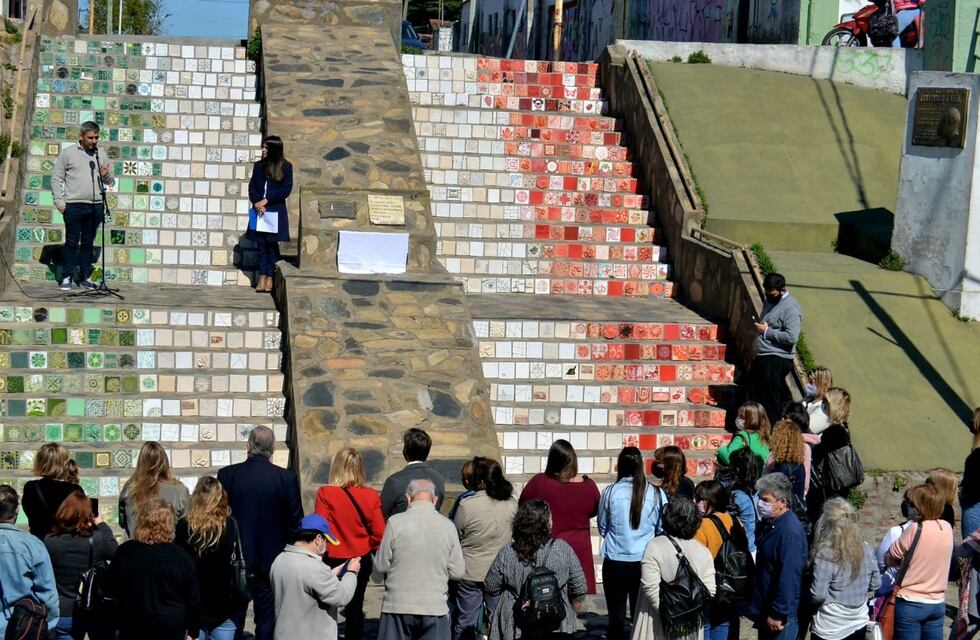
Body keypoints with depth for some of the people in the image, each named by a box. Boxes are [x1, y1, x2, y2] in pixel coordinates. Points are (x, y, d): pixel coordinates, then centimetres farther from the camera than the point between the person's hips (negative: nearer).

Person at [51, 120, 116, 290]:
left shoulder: (101, 156, 12)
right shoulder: (68, 153, 2)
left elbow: (111, 182, 16)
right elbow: (56, 178, 3)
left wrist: (106, 175, -7)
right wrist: (59, 201, -5)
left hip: (95, 206, 3)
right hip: (73, 205, -3)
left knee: (88, 243, 8)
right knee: (72, 242, -2)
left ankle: (85, 276, 14)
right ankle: (67, 277, 1)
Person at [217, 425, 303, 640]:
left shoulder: (227, 475, -8)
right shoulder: (287, 478, -11)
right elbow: (296, 523, -7)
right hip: (270, 559, -1)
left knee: (233, 621, 11)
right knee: (266, 622, 7)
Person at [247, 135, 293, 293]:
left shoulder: (285, 166, 0)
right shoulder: (258, 166, 11)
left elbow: (286, 190, -6)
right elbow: (252, 187, 8)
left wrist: (266, 200, -11)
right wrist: (257, 203, -10)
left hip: (275, 211, -3)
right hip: (260, 210, 3)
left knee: (272, 244, -1)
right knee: (261, 244, 2)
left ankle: (270, 277, 3)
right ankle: (262, 277, 4)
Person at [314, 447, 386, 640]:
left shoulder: (325, 494, -14)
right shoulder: (371, 496, -7)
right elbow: (379, 533, -5)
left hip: (333, 559, -2)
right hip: (361, 559, 2)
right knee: (355, 608, 12)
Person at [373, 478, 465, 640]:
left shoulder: (395, 522, -8)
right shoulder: (447, 525, -3)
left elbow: (380, 568, -4)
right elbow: (458, 572, 0)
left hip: (397, 605, -1)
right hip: (435, 607, 1)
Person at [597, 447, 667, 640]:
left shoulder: (610, 492, -9)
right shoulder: (657, 494, -7)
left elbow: (602, 528, 4)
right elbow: (662, 530, 3)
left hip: (615, 563, -1)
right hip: (645, 563, 1)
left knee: (617, 617, 8)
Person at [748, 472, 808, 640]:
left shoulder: (790, 532, -24)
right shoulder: (768, 524, 8)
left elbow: (789, 578, -26)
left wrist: (778, 615, -23)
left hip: (779, 617, -10)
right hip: (764, 612, 10)